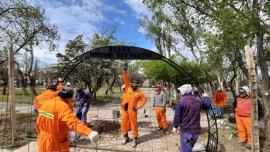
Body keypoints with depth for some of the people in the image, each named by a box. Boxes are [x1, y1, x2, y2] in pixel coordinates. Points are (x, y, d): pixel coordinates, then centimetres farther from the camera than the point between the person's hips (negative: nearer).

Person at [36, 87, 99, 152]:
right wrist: (89, 133, -58)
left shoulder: (46, 103, -1)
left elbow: (38, 124, 11)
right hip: (56, 145, -7)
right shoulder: (63, 107, -27)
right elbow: (74, 121, -45)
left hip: (43, 142, 8)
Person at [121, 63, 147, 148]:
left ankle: (135, 139, 21)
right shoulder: (128, 88, 2)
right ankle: (125, 137, 32)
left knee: (133, 124, 5)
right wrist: (125, 70, -13)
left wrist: (138, 107, -7)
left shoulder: (139, 92, -1)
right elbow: (125, 79, -4)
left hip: (132, 110, -3)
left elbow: (144, 100, 4)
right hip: (125, 109, 3)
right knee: (124, 123, 11)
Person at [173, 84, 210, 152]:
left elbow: (177, 115, -15)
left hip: (186, 130, -6)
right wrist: (206, 97, 34)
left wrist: (175, 126, -1)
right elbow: (207, 106, 18)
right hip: (196, 129, 6)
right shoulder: (198, 100, 0)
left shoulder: (181, 101, -17)